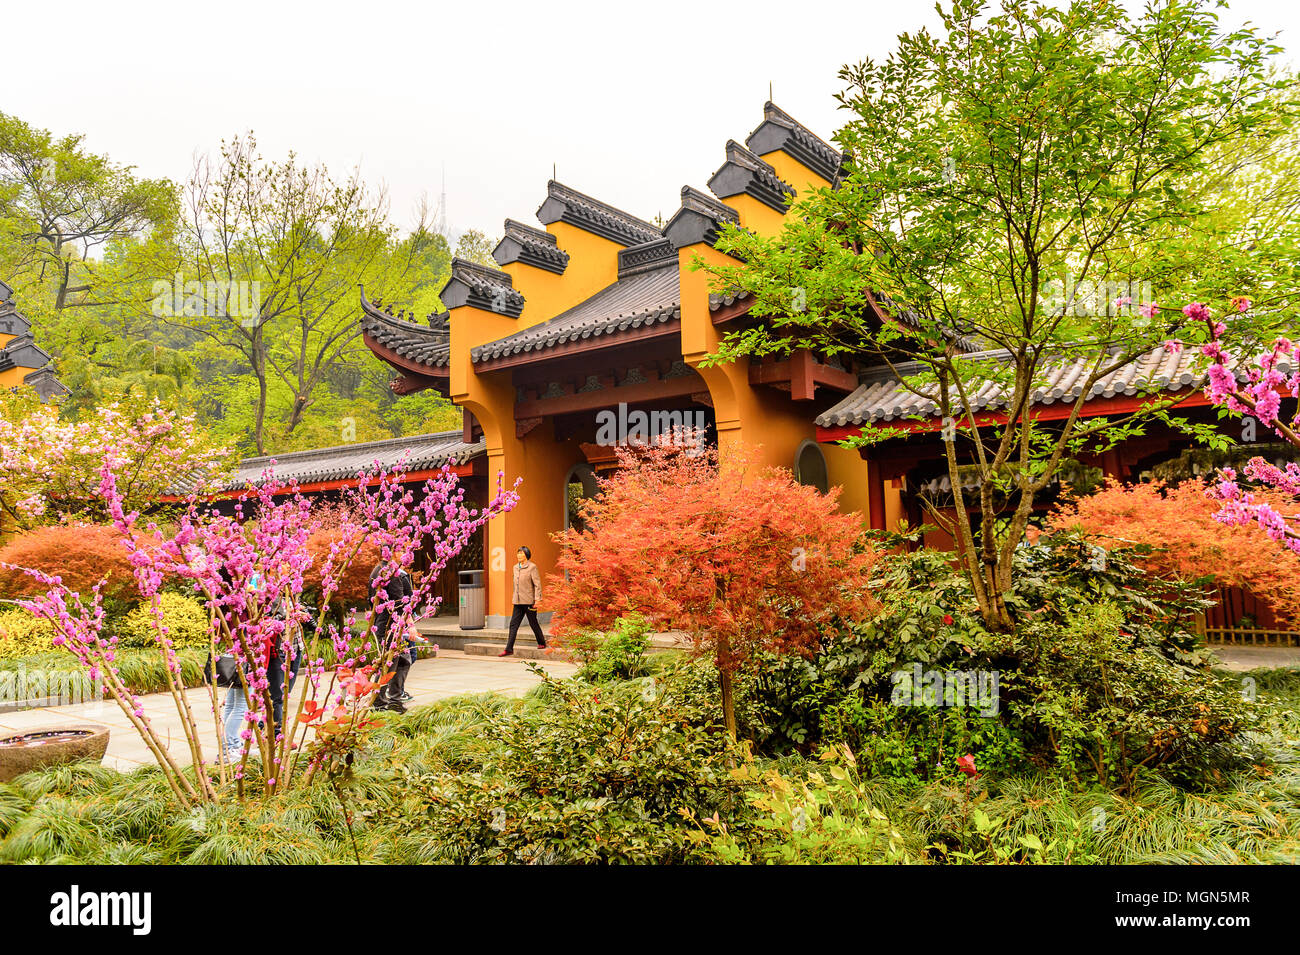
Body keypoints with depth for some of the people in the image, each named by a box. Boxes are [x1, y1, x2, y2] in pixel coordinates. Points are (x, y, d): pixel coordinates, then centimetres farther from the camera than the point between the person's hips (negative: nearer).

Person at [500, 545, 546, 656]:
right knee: (513, 624, 0)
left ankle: (542, 643, 25)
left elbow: (537, 584, -10)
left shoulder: (532, 567, -8)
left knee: (533, 623, 5)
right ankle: (509, 649, -1)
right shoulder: (516, 567, 12)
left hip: (529, 601, -6)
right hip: (518, 601, 6)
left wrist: (537, 600, -14)